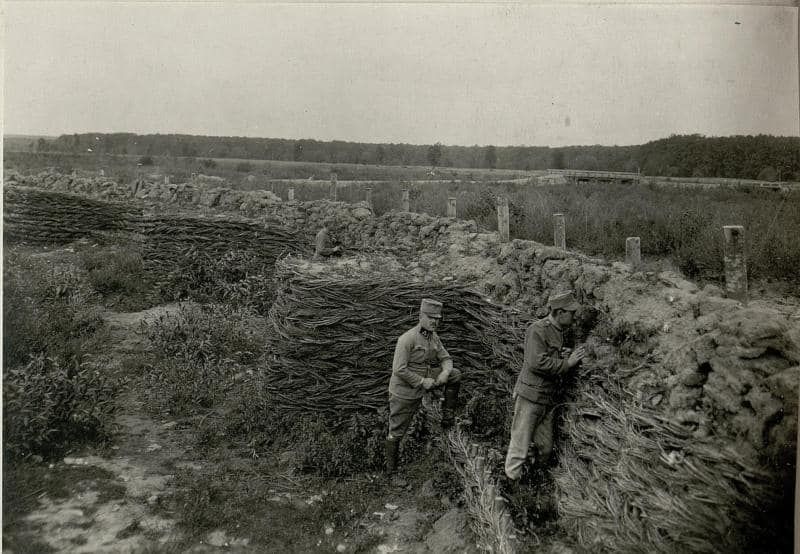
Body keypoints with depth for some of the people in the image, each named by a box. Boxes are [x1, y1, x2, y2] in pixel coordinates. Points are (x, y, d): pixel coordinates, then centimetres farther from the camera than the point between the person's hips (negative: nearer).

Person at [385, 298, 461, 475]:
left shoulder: (433, 337, -1)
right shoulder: (407, 338, -24)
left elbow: (445, 358, 7)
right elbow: (399, 370, -26)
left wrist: (445, 372, -16)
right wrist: (422, 381, -22)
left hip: (420, 386, 7)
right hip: (404, 391, -7)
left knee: (455, 375, -1)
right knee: (397, 431, 3)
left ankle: (448, 416, 8)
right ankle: (390, 467, 22)